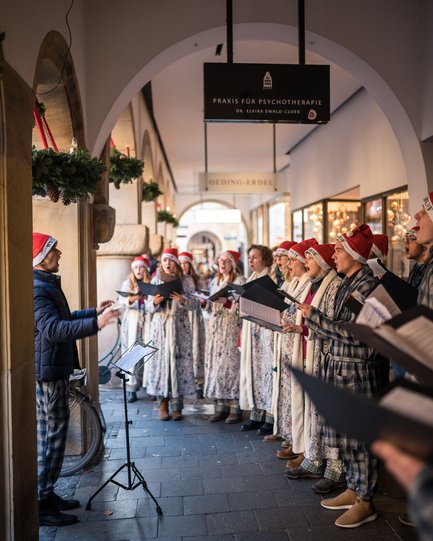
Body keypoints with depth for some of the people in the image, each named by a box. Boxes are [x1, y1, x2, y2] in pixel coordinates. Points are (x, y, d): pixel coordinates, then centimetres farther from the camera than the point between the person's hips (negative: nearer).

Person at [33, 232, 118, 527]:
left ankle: (47, 495, 28)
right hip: (48, 371, -11)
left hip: (55, 369, 11)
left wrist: (94, 312, 28)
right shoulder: (38, 289, -21)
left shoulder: (47, 284, 14)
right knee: (53, 434, -4)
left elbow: (61, 318, 25)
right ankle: (41, 504, 5)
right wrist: (95, 323, -43)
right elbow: (53, 329, -34)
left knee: (50, 433, 16)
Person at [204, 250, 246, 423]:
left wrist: (226, 301, -24)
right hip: (215, 326, 6)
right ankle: (221, 405, 11)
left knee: (231, 362, -10)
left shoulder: (240, 281, -2)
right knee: (215, 362, 3)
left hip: (232, 326, -6)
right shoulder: (215, 281, 18)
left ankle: (235, 407, -3)